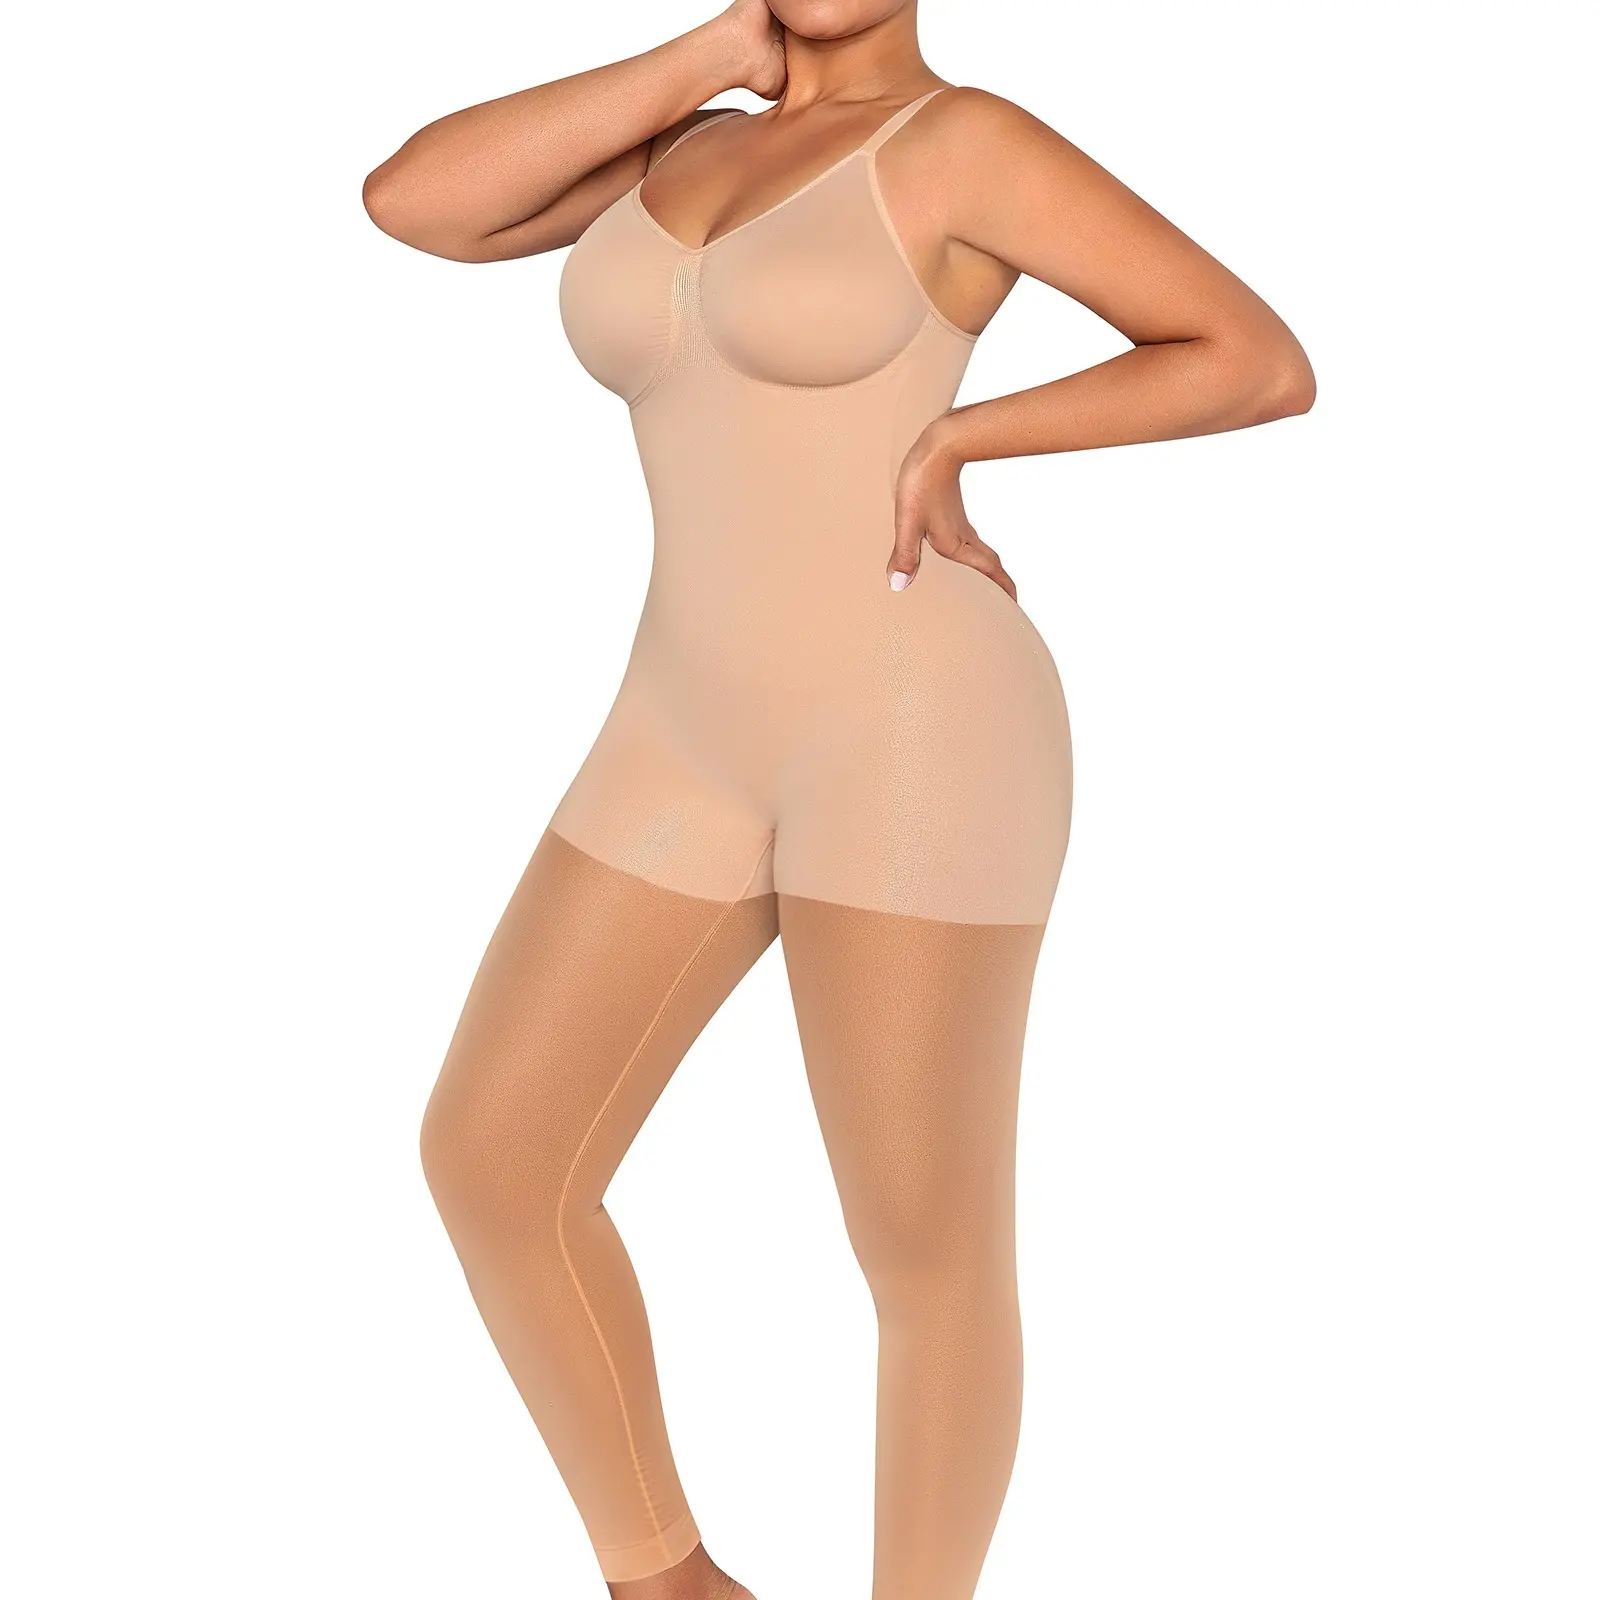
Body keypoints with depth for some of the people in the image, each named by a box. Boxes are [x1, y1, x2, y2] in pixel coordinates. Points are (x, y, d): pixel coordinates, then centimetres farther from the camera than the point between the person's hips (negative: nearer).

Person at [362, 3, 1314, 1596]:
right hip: (709, 751, 7)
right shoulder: (682, 149, 17)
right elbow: (410, 199, 2)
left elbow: (1265, 364, -4)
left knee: (926, 1251, 3)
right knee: (489, 1161, 5)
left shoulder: (970, 141, -2)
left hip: (918, 746, -7)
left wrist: (957, 435, -8)